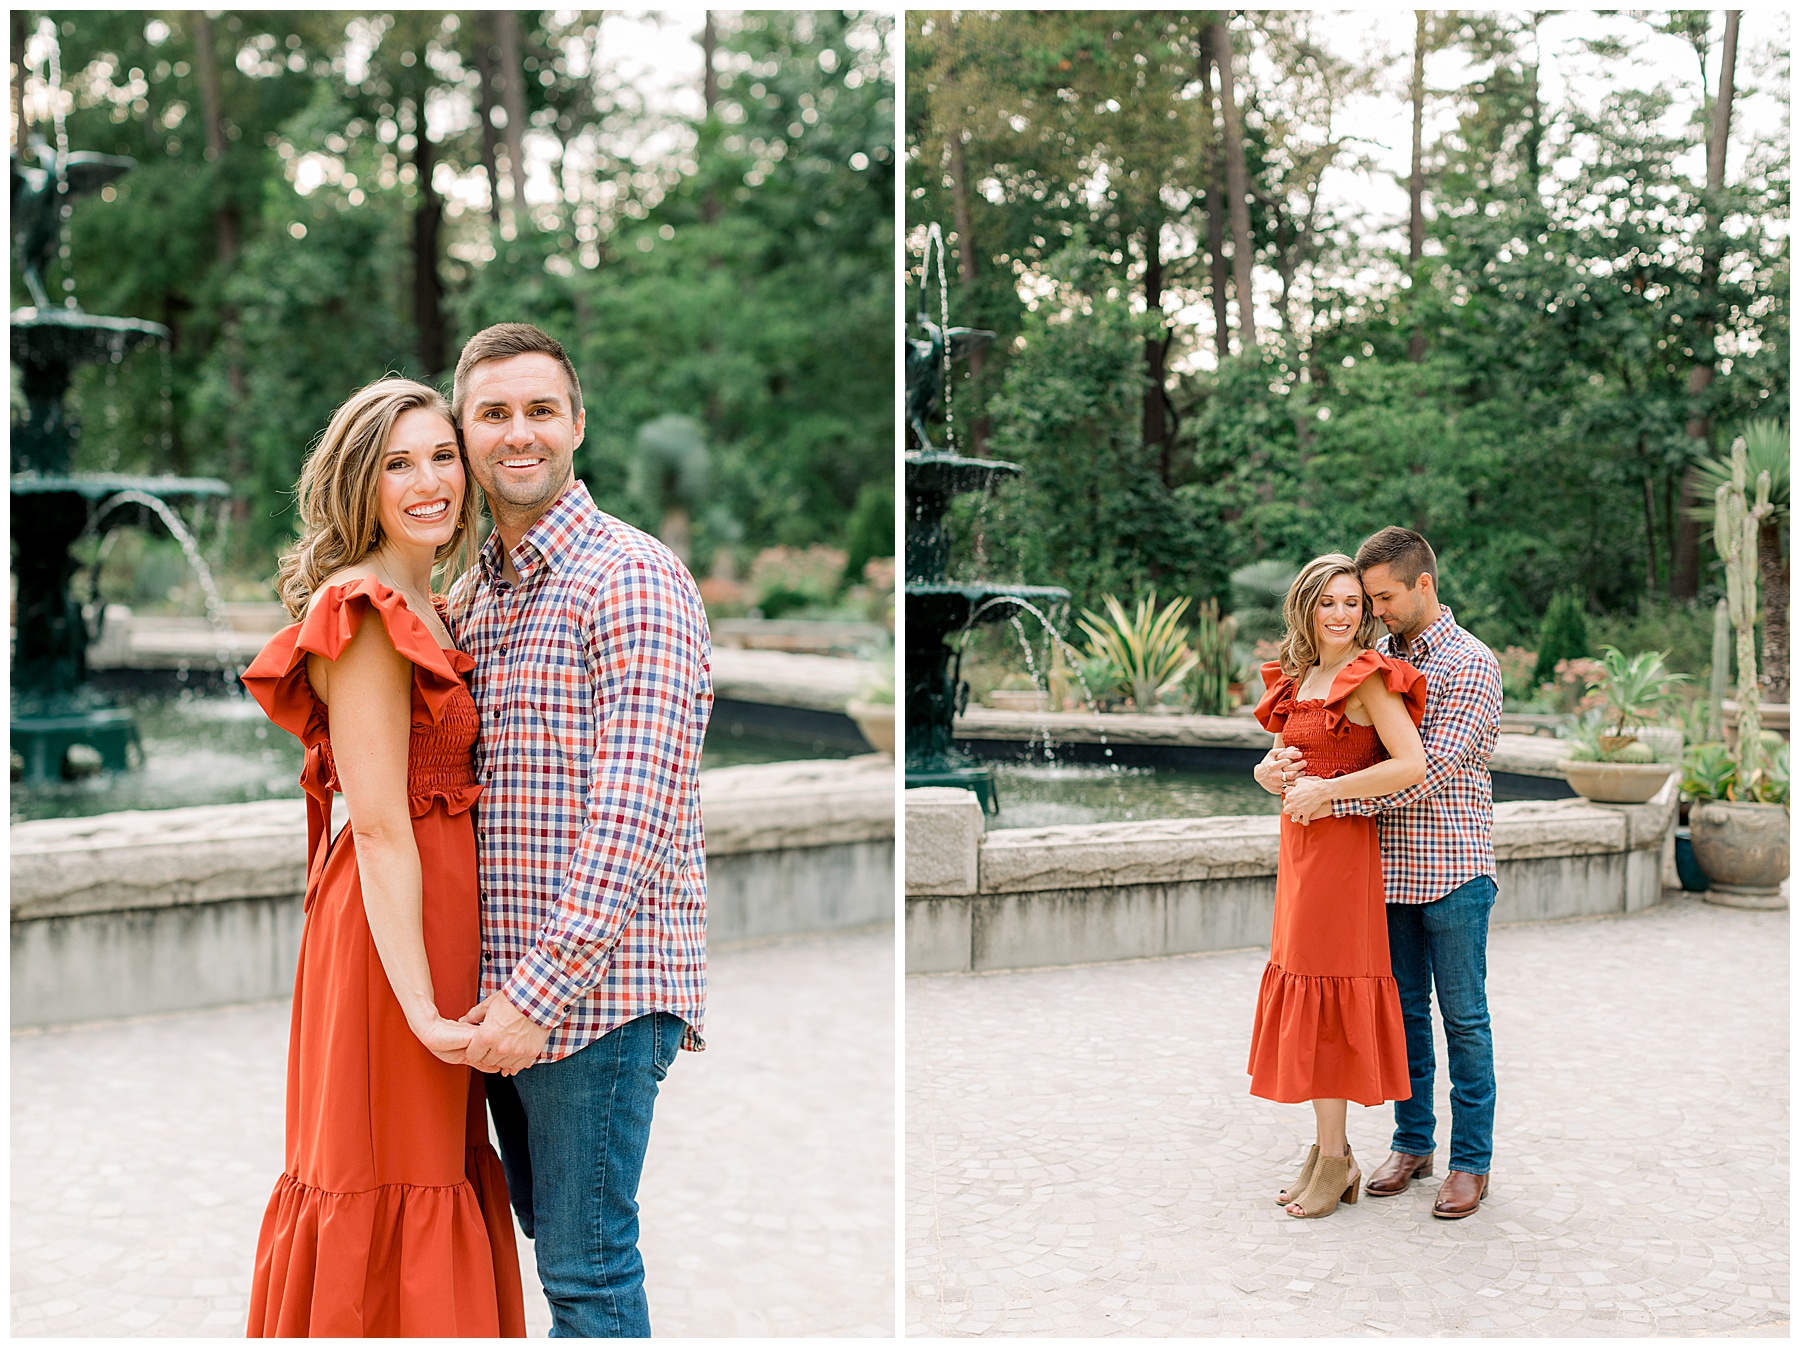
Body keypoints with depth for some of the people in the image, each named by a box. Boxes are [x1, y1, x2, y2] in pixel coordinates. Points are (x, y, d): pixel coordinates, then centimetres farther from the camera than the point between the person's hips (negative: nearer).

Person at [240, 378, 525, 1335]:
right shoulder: (368, 613, -15)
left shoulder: (425, 611, 15)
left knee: (439, 1175, 15)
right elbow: (379, 826, -20)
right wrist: (422, 1006, -22)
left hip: (434, 919, 9)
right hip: (390, 935, -9)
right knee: (396, 1191, -1)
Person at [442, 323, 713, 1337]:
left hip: (597, 987, -8)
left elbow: (635, 814, -19)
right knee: (556, 1243, 18)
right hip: (507, 987, 8)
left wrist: (538, 991, -21)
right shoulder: (473, 591, 14)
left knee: (588, 1266, -1)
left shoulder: (636, 579, -12)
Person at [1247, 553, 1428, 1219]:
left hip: (1342, 848, -8)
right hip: (1300, 849, 8)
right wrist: (1269, 770, -1)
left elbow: (1412, 764, -20)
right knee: (1303, 990, 9)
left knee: (1322, 990, -5)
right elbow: (1280, 758, 22)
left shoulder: (1367, 679, -10)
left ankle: (1335, 1161, 3)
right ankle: (1327, 1148, 17)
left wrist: (1326, 788, -16)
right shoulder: (1298, 679, 14)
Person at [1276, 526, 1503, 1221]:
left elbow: (1431, 772, -19)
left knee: (1464, 1017, 3)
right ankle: (1412, 1142, 25)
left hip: (1452, 871, -6)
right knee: (1404, 1008, 13)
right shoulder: (1377, 658, 10)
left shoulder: (1470, 664, -11)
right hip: (1390, 869, 6)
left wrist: (1333, 795, -22)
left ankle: (1471, 1161, 13)